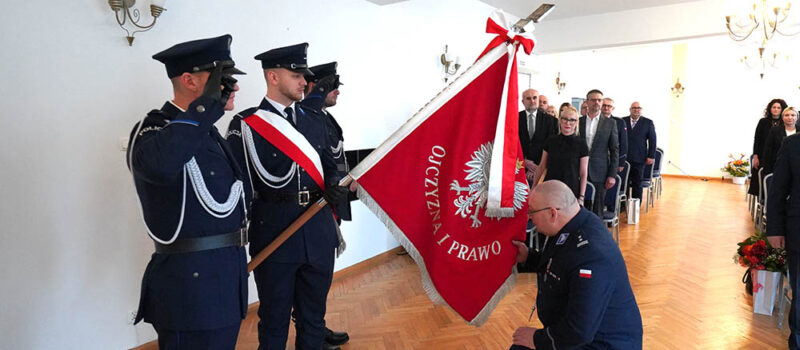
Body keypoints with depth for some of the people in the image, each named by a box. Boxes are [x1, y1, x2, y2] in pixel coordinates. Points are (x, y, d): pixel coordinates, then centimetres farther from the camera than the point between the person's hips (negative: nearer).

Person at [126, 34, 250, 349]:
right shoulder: (151, 130, -13)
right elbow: (160, 164, -39)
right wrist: (207, 104, -29)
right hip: (191, 285, -8)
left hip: (227, 278, 9)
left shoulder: (208, 132, 14)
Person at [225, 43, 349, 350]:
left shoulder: (315, 122, 11)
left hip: (319, 233, 5)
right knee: (275, 316, 12)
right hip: (274, 233, -4)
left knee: (314, 315, 18)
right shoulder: (245, 123, -5)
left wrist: (333, 186, -4)